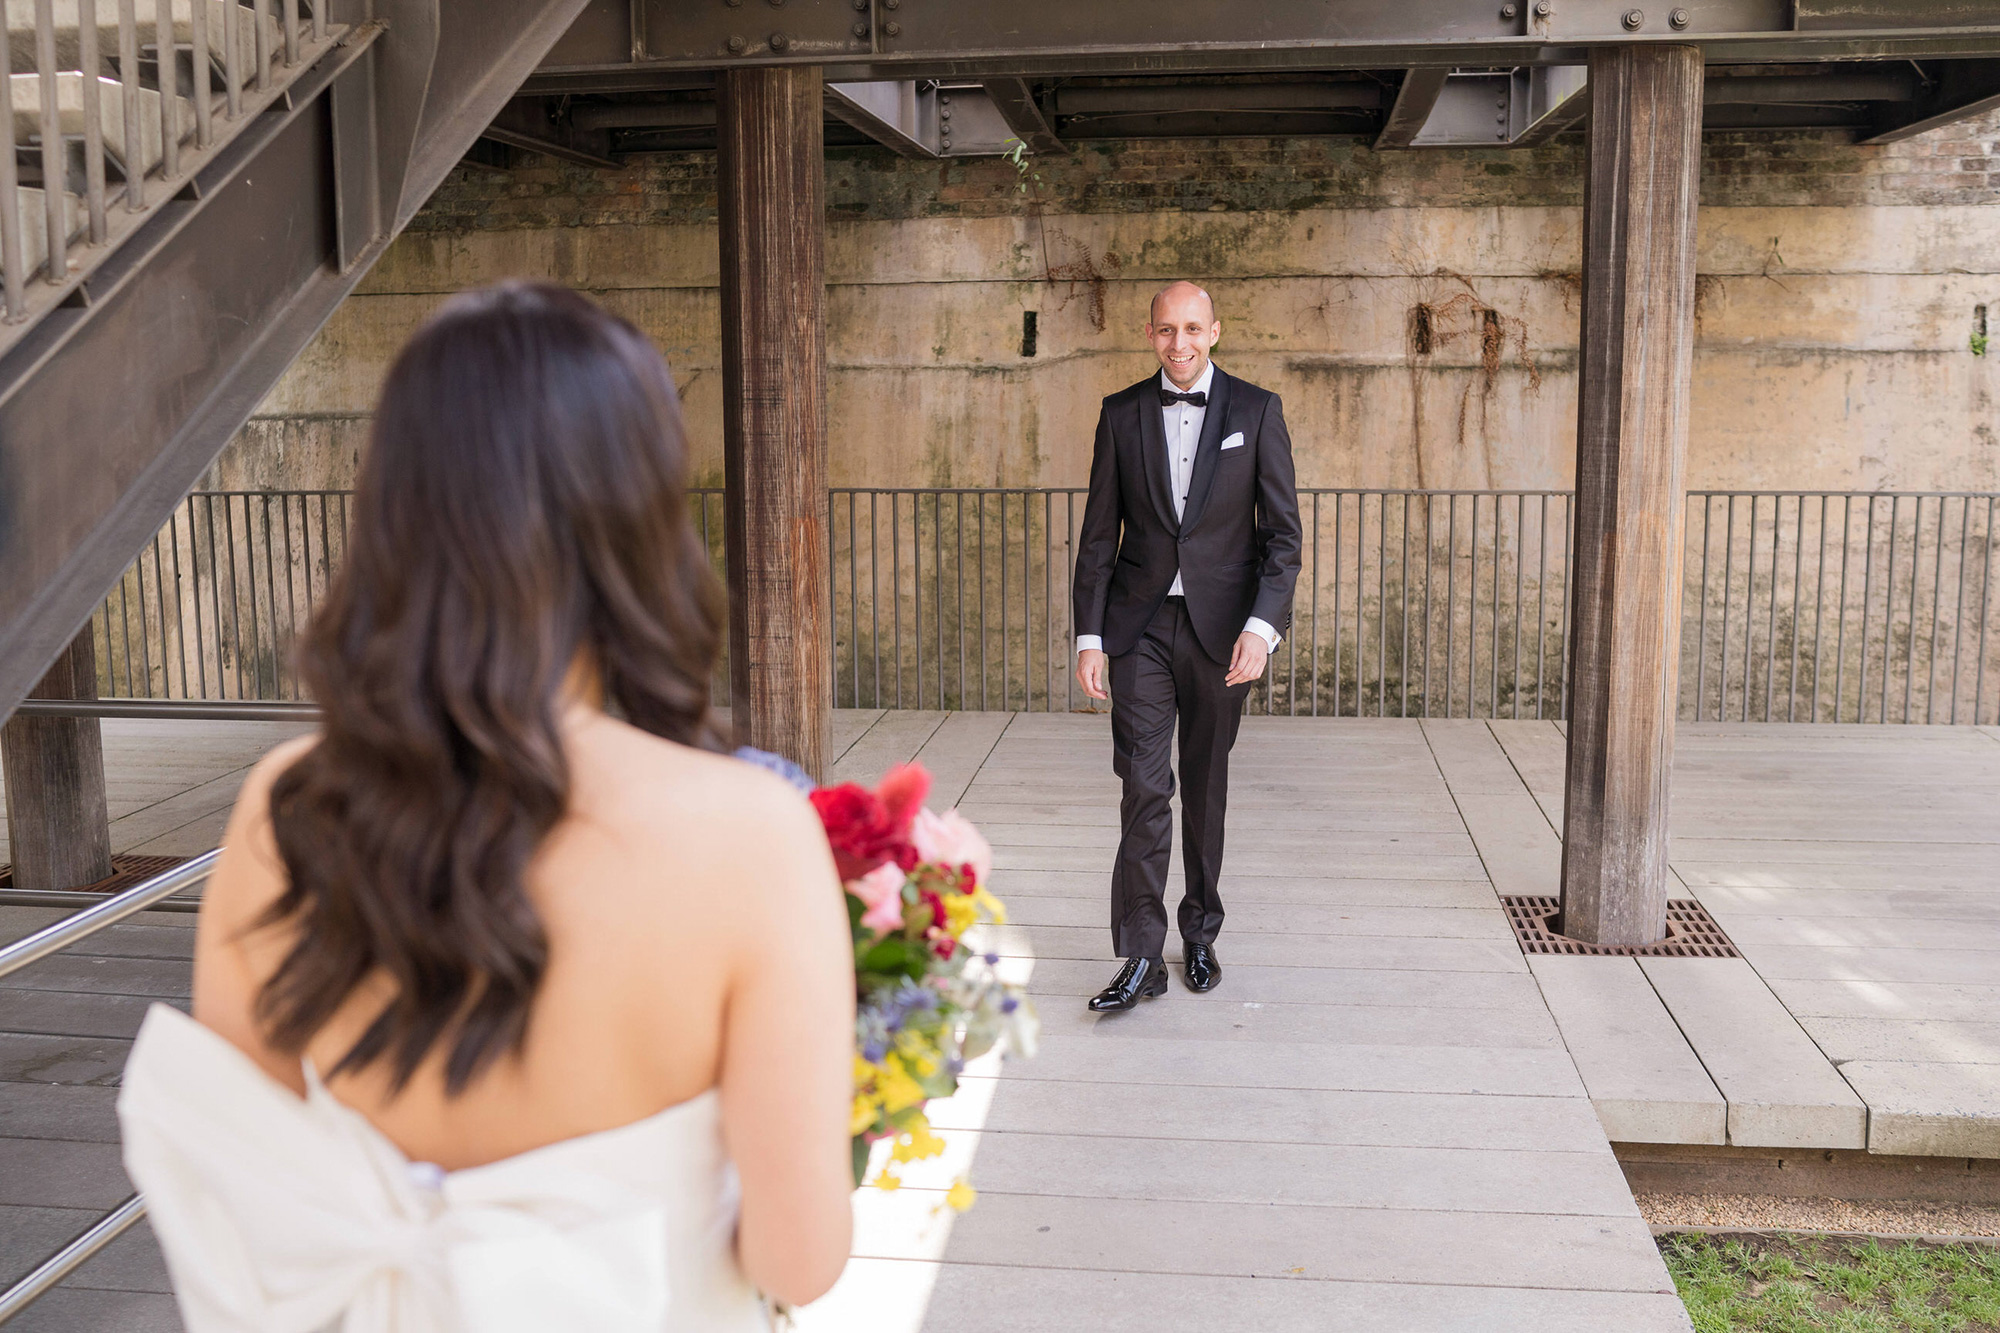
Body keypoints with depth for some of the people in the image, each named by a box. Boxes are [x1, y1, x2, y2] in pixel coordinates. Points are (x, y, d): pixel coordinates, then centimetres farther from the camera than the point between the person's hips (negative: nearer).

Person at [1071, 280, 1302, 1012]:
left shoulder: (1256, 410, 0)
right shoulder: (1122, 414, 5)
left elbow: (1282, 532, -2)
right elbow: (1099, 534, 6)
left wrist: (1261, 627, -15)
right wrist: (1089, 636, 0)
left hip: (1220, 627, 0)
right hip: (1140, 627, 0)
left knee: (1206, 786, 10)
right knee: (1144, 785, -6)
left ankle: (1200, 935, 26)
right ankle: (1142, 956, -1)